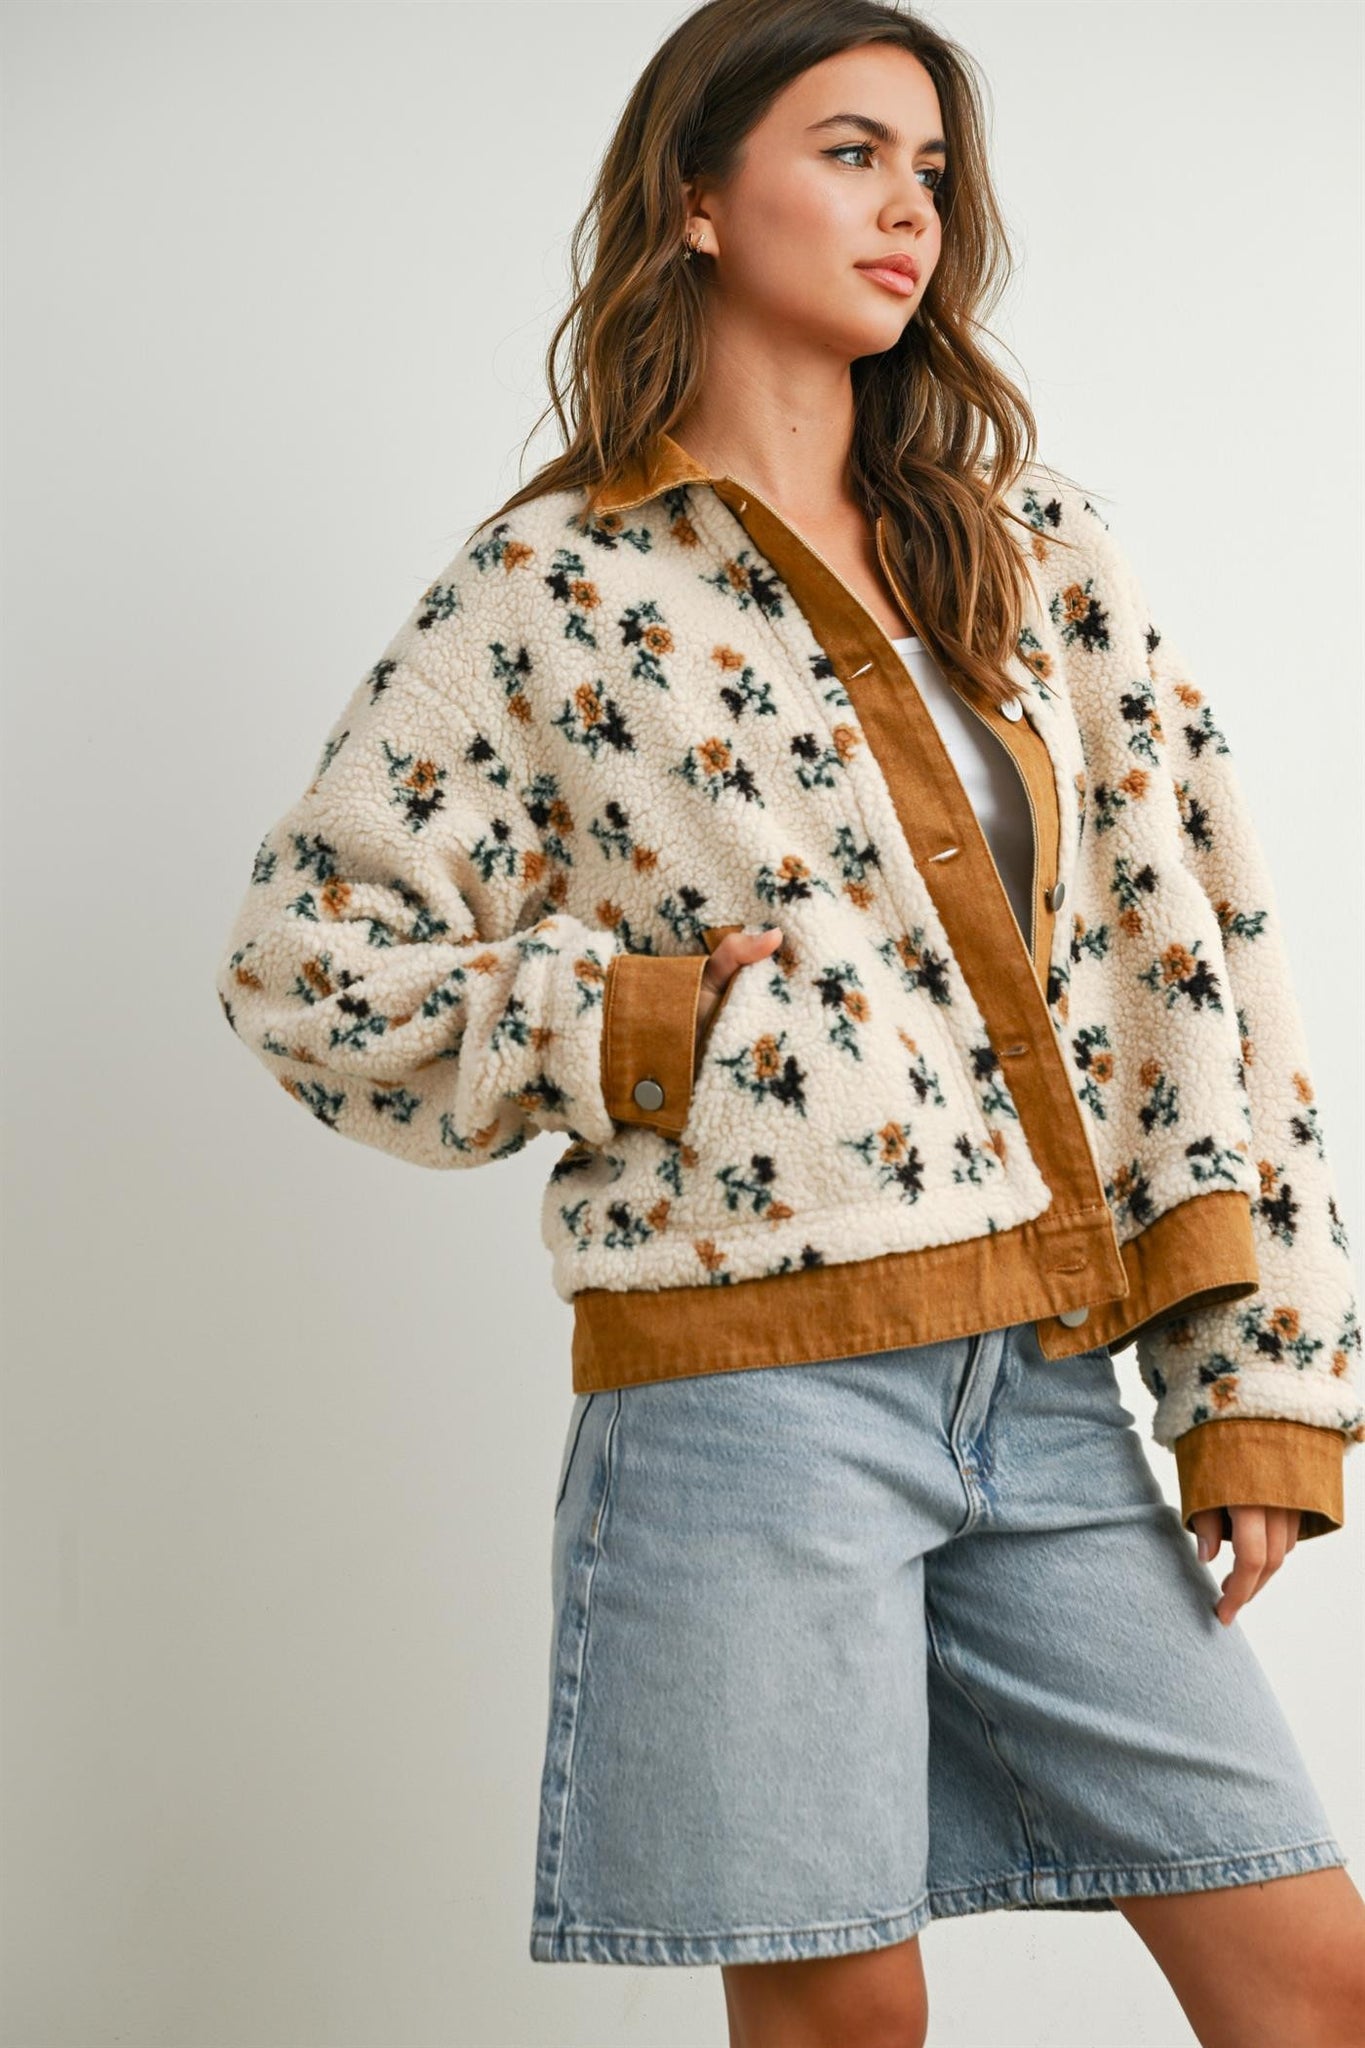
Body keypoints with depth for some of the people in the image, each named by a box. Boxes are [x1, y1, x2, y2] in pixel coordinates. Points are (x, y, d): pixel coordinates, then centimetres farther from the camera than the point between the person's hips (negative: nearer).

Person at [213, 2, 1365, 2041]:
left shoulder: (1031, 548, 10)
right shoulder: (555, 587, -1)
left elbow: (1190, 936, 6)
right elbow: (310, 966, 2)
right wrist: (631, 1034, -10)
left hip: (1048, 1390, 4)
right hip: (755, 1396, -4)